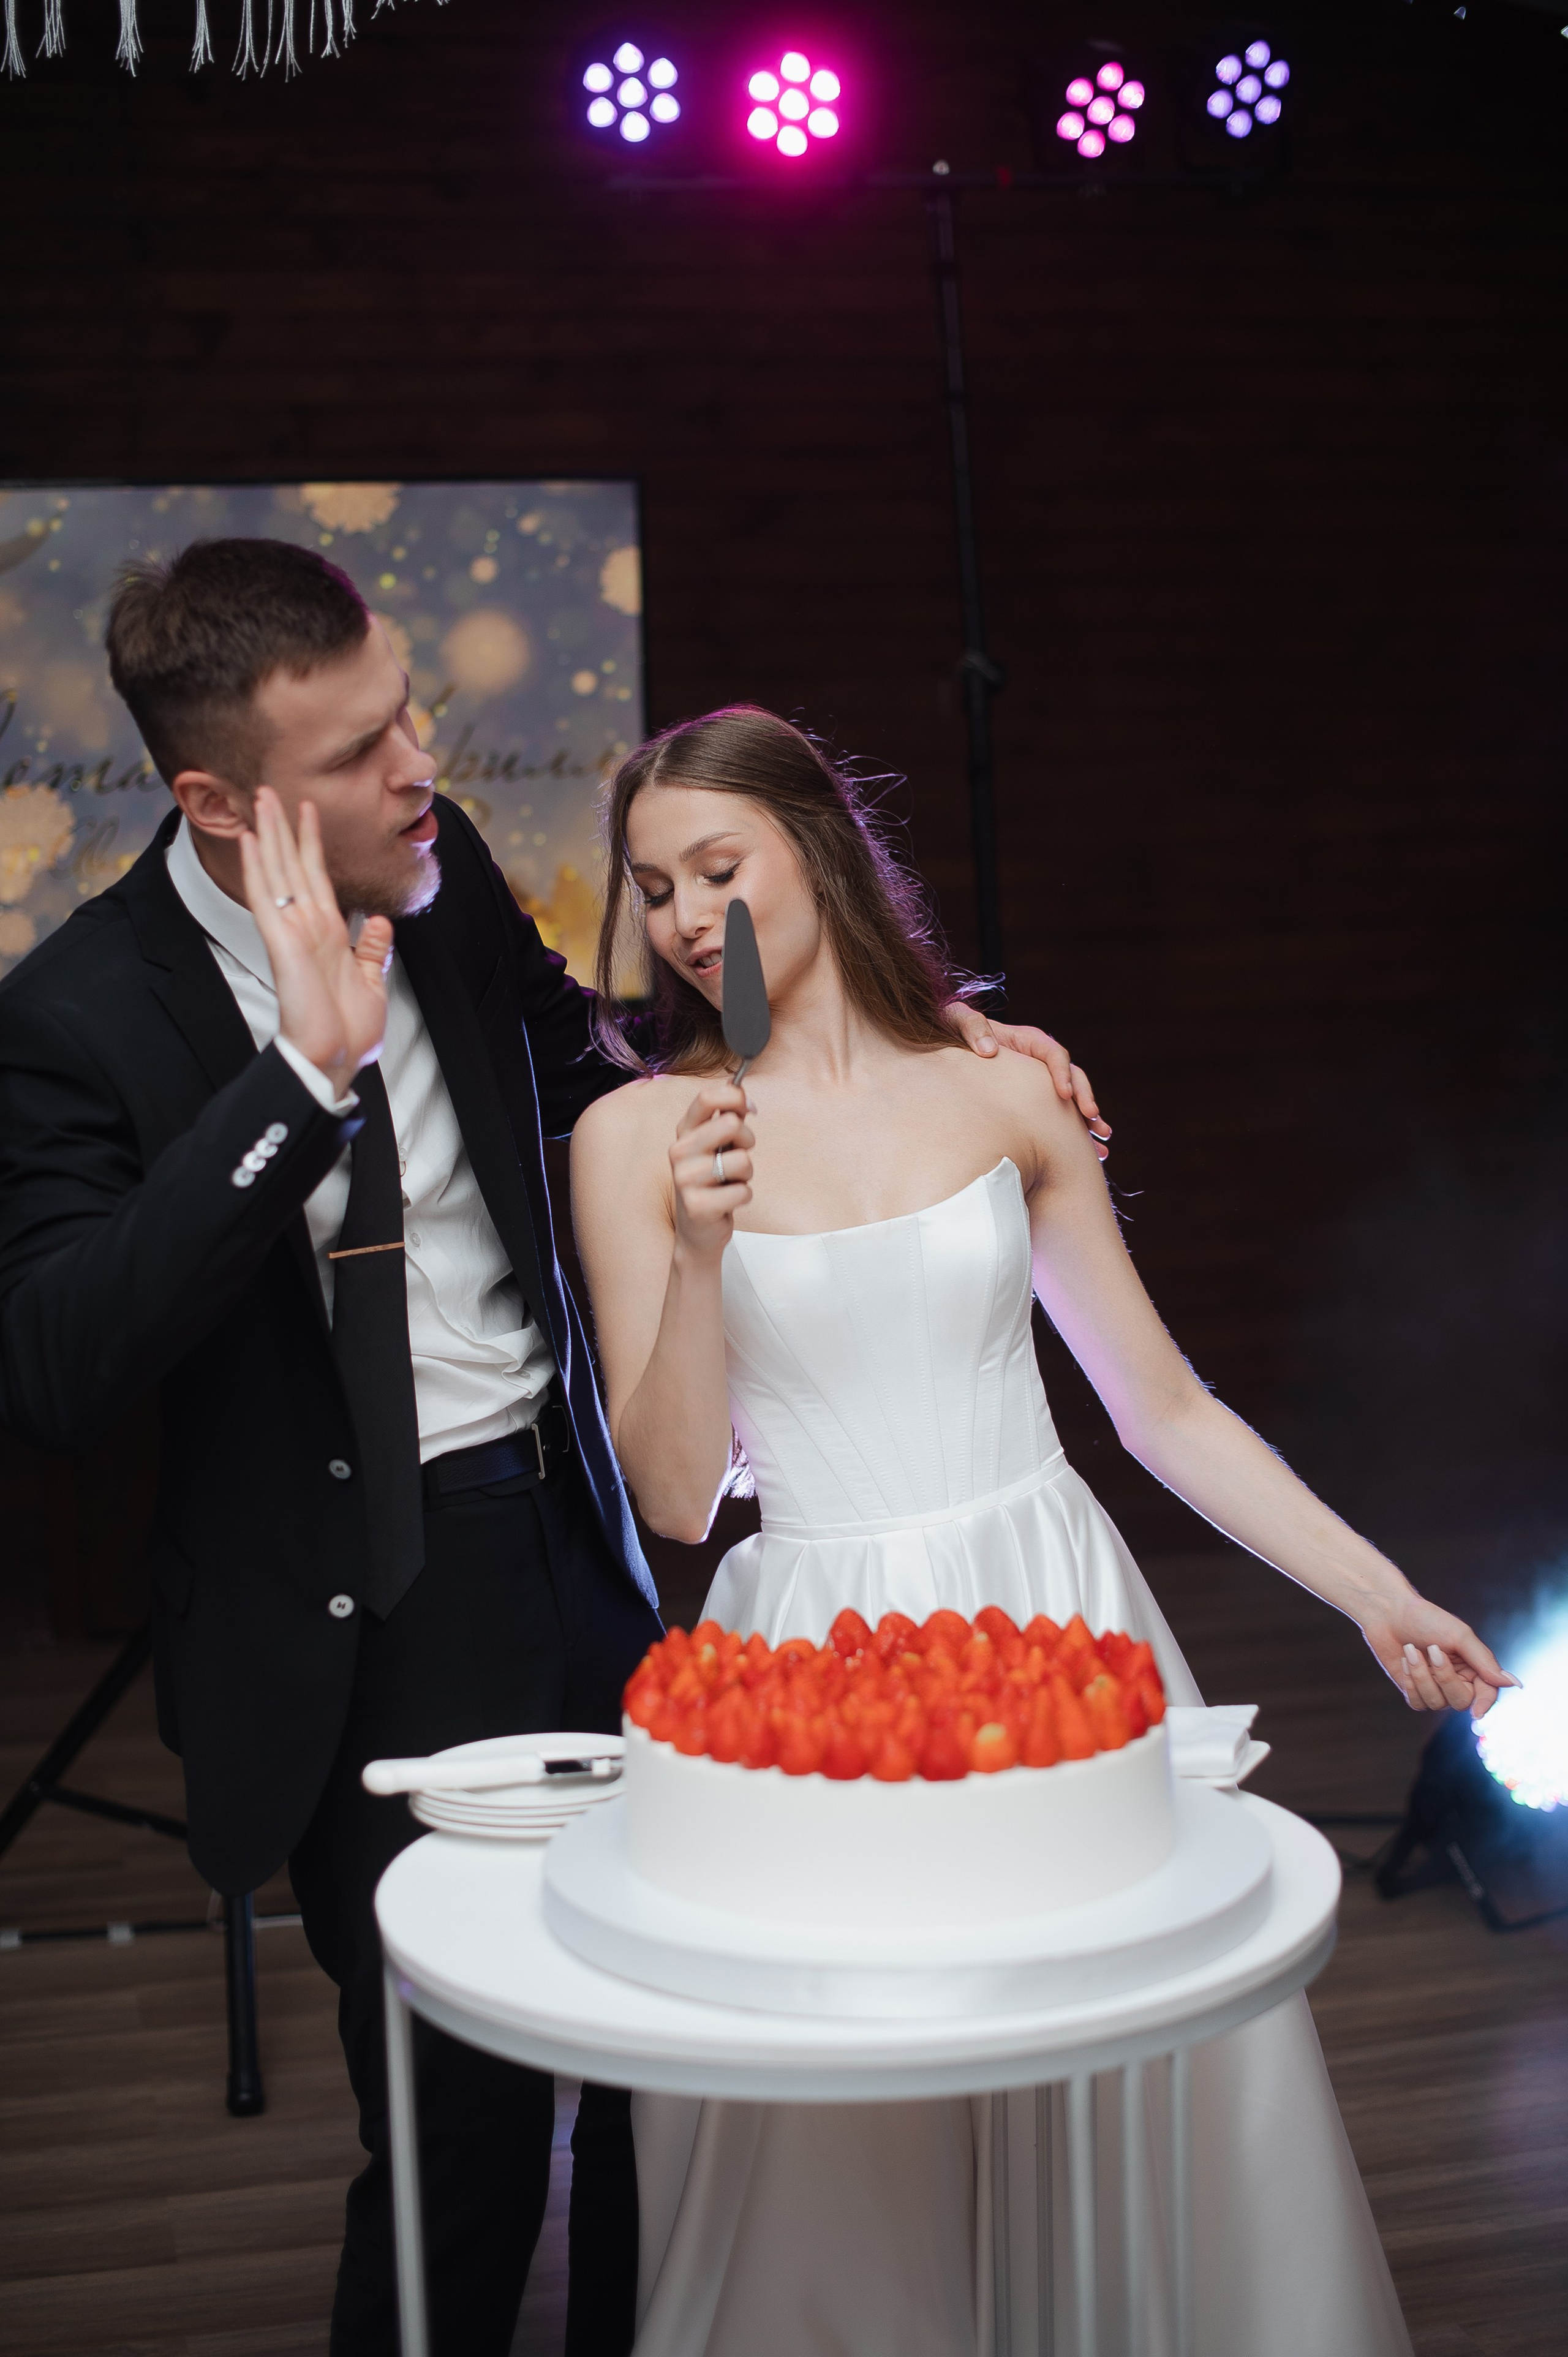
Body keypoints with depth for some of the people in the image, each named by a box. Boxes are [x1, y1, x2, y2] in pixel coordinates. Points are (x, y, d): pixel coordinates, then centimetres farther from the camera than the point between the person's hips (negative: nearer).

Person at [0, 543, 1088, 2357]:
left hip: (570, 1541, 6)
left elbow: (588, 1070, 18)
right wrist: (305, 1071, -33)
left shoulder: (442, 868, 0)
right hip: (365, 1636, -6)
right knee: (466, 2131, 2)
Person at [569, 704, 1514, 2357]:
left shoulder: (1003, 1089, 4)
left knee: (1138, 2103, 5)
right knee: (839, 2158, 3)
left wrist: (1377, 1593, 3)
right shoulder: (636, 1135, 1)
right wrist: (699, 1257, -16)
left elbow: (1163, 1406, 9)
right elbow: (673, 1496, -2)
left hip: (1058, 1612, 2)